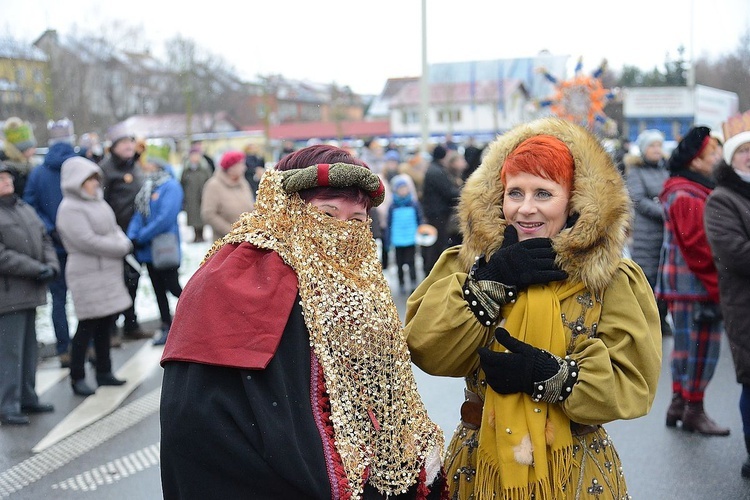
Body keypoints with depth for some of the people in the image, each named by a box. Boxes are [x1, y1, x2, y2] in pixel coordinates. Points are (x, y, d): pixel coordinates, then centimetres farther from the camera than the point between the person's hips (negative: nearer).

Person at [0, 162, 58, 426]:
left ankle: (27, 398, 26)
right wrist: (37, 269, -18)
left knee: (28, 348, 16)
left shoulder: (25, 208, 16)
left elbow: (44, 239, 18)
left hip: (30, 292, 8)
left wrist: (51, 265, -1)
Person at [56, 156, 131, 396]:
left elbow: (113, 229, 18)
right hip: (88, 275, -8)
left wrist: (123, 243, -4)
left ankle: (104, 372, 25)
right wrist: (121, 247, -14)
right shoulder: (70, 209, -14)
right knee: (87, 327, -3)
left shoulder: (97, 201, 13)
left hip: (108, 272, 8)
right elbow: (87, 241, -21)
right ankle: (77, 378, 7)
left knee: (106, 324, 14)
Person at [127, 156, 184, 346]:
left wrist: (141, 237, -18)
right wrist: (132, 236, -8)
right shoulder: (148, 187, 12)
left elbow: (165, 218, -22)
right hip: (149, 249, 8)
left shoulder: (170, 186, -12)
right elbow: (139, 214, 10)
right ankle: (166, 328, 20)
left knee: (172, 287, -5)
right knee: (158, 289, 12)